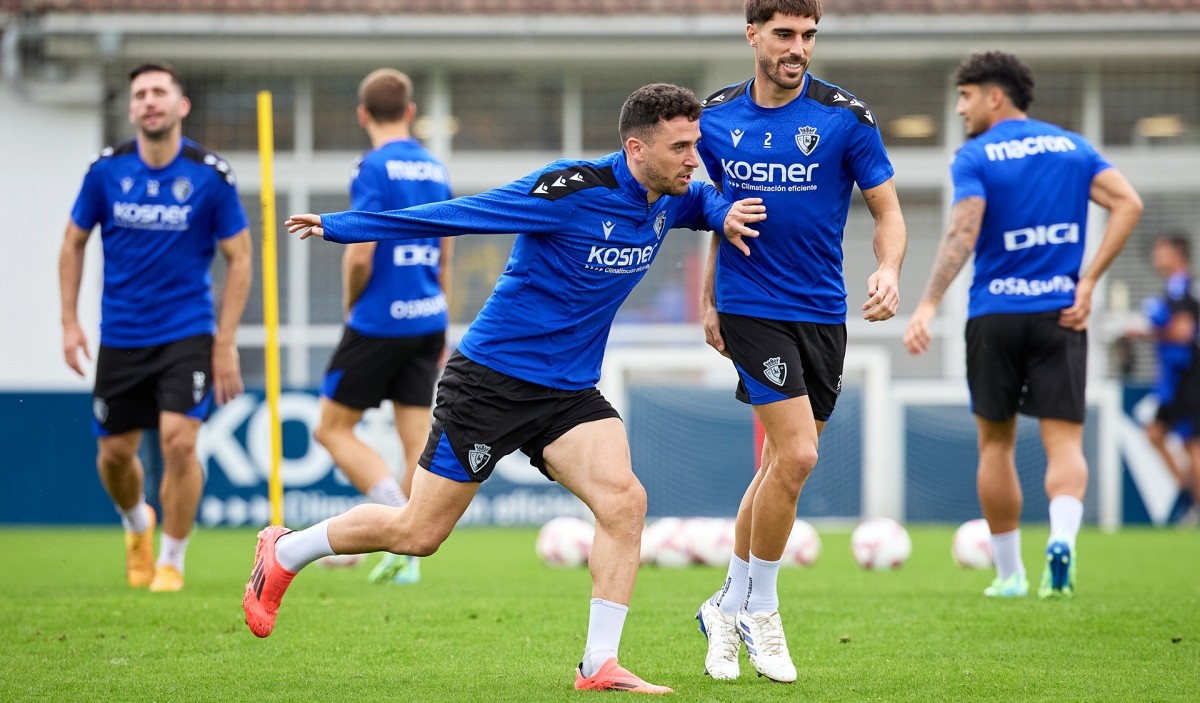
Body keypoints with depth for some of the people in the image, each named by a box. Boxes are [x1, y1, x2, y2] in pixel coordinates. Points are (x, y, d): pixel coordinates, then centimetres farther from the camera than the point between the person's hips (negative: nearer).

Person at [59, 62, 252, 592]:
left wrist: (225, 344, -7)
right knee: (115, 454, 9)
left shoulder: (211, 175, -9)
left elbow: (239, 259, -2)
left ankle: (171, 561, 2)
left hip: (187, 334, -3)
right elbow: (73, 244, 9)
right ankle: (137, 524, 43)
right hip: (120, 338, 3)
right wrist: (69, 322, 2)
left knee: (179, 443, -17)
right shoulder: (106, 170, -3)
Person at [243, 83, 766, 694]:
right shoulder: (571, 190, -22)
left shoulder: (669, 199, 0)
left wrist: (724, 214, 2)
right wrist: (340, 227, -14)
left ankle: (599, 666, -13)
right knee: (418, 533, 2)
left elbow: (701, 196, 27)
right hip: (490, 382, -6)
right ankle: (284, 552, 26)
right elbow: (458, 214, -17)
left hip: (569, 392, 6)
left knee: (623, 501, -19)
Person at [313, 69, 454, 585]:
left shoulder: (374, 169, -11)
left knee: (333, 428, 4)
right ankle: (407, 556, 4)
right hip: (429, 321, 7)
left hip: (379, 324, -7)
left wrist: (351, 305, 1)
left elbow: (360, 255, -18)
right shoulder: (435, 169, 11)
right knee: (418, 442, 5)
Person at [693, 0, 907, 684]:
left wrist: (889, 270, -21)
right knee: (797, 455, -15)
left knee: (781, 464, 8)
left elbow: (888, 210, -2)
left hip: (822, 313, 2)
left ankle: (729, 607, 26)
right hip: (750, 308, -1)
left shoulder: (845, 116, -5)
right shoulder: (716, 117, 2)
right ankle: (758, 609, 3)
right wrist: (707, 302, 16)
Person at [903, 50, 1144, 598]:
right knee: (1064, 441, -2)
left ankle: (1009, 573, 16)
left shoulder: (975, 157, -3)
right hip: (1061, 314, 2)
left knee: (996, 444, 12)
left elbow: (963, 233, -17)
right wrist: (1088, 281, -2)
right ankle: (1062, 538, -30)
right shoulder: (1072, 147, 10)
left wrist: (928, 305, -23)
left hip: (995, 315, -2)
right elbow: (1128, 205, -1)